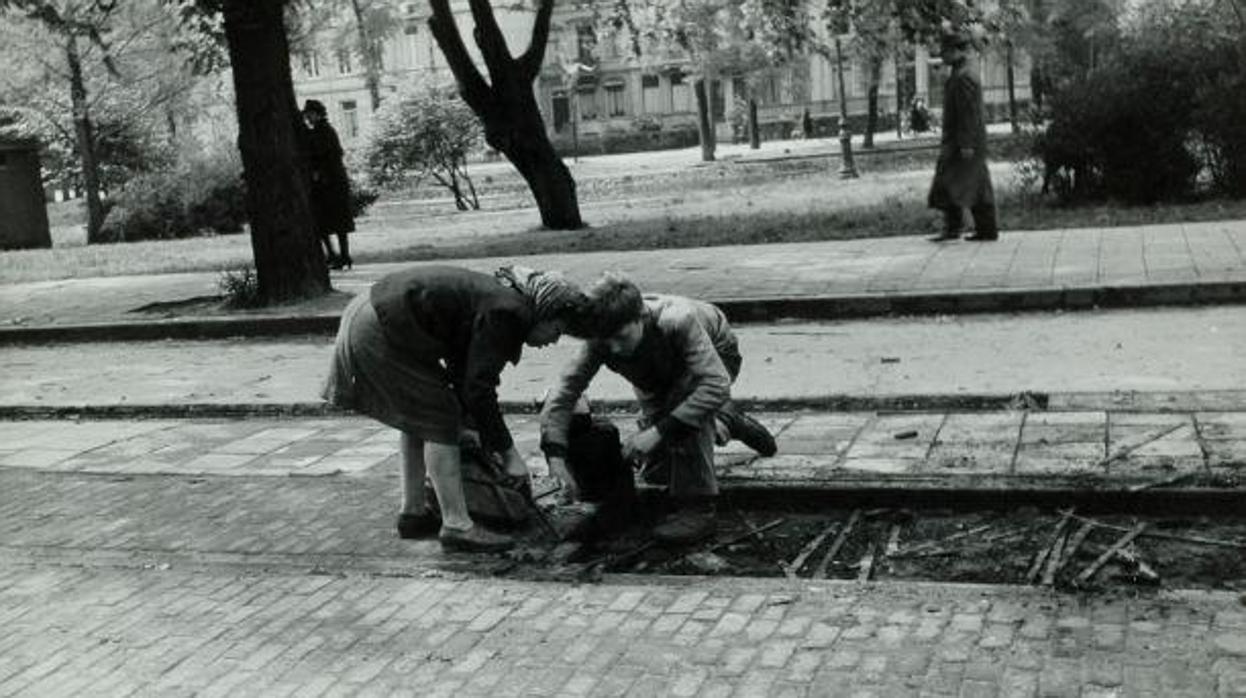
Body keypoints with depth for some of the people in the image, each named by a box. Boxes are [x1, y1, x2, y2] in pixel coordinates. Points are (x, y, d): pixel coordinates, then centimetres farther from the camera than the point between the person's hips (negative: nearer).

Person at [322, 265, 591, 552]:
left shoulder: (498, 296, 14)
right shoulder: (507, 313, -16)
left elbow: (464, 375, 20)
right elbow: (478, 390, -18)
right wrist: (509, 453, -10)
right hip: (380, 332, -11)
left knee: (419, 418, 20)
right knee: (440, 422, -6)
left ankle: (413, 513, 28)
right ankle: (457, 526, -2)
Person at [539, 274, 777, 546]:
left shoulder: (678, 321, -45)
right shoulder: (602, 340, -32)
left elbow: (716, 384, -49)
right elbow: (565, 389, -30)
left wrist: (659, 432, -52)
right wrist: (555, 457, -43)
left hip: (714, 358, -5)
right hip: (661, 379, 5)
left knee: (684, 401, -38)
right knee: (656, 471, 6)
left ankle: (697, 508, -26)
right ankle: (723, 421, 31)